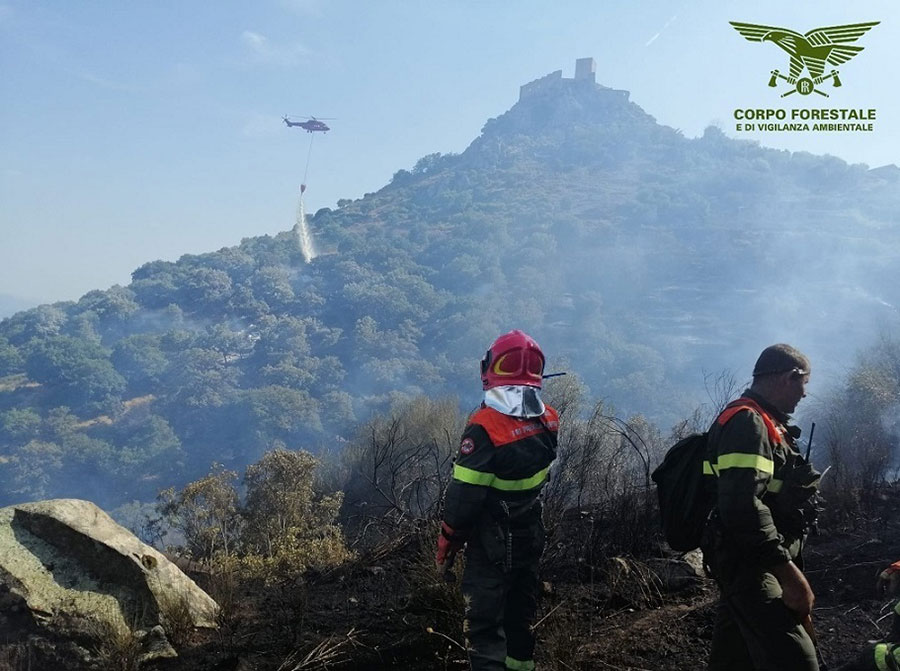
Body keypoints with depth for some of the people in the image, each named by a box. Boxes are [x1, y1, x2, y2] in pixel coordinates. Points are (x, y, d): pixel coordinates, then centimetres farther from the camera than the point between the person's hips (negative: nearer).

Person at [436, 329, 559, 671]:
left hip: (492, 544, -6)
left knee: (484, 620, 2)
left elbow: (464, 495, -22)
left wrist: (447, 541, -10)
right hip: (531, 537, 7)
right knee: (521, 605, 25)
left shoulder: (485, 427, -25)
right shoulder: (548, 420, -6)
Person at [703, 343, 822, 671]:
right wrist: (788, 571, -28)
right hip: (750, 563, -11)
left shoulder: (756, 422, 19)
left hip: (747, 564, 11)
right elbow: (744, 505, -27)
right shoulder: (748, 422, -15)